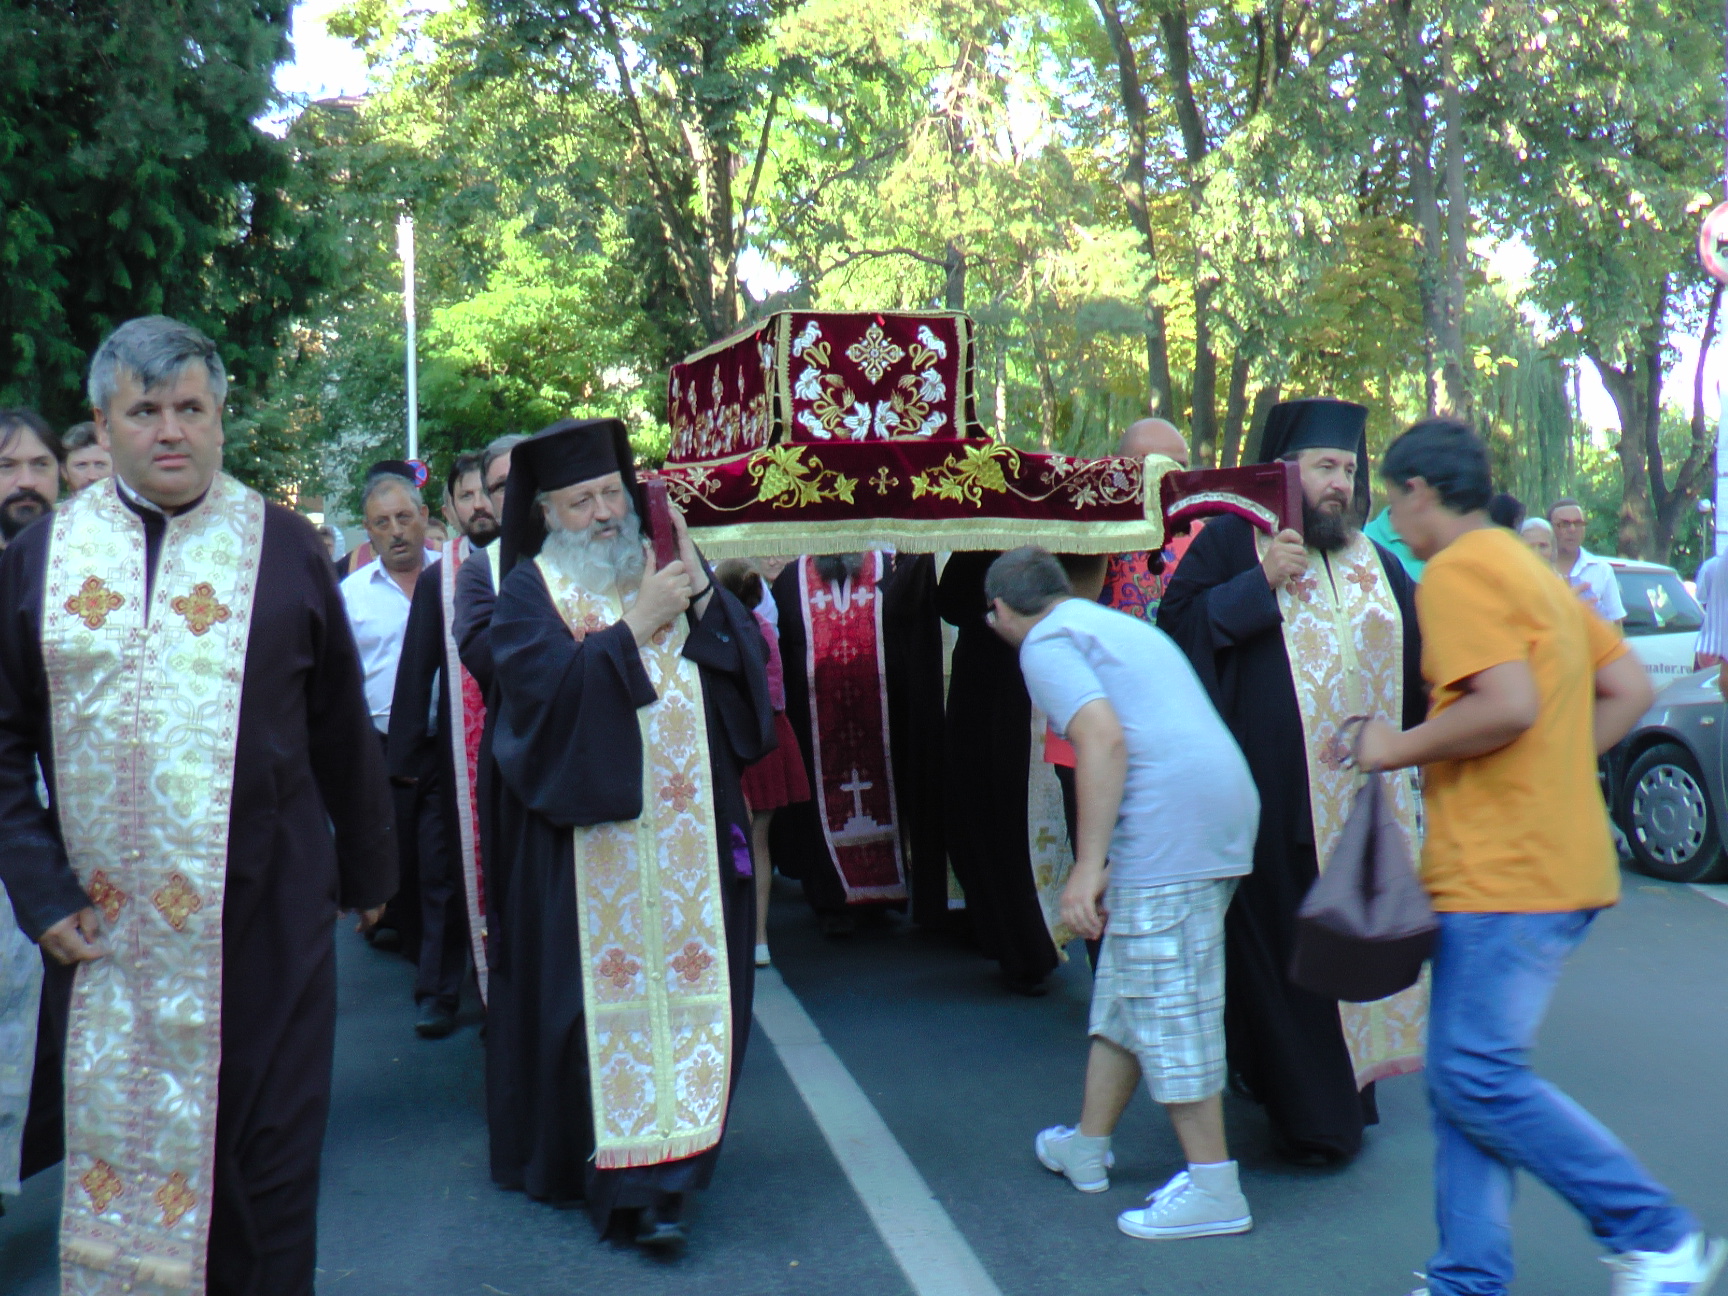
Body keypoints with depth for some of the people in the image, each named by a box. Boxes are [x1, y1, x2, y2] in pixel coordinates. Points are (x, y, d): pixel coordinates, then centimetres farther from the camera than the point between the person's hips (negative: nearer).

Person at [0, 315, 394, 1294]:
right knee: (114, 1136, 13)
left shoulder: (285, 547, -1)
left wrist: (368, 869, 8)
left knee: (264, 1144, 8)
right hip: (101, 922, 2)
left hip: (266, 916, -1)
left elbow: (343, 731, 3)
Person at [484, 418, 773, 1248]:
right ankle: (622, 1171, 10)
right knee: (604, 990, -2)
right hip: (591, 831, -3)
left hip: (686, 832, 4)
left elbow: (748, 659, 4)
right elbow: (546, 688, -15)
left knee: (687, 982, 2)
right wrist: (636, 623, -17)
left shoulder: (663, 568, 13)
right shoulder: (529, 591, 2)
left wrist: (701, 596, -11)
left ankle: (662, 1165, 11)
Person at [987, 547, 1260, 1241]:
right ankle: (1087, 1144, 30)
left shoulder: (1046, 642, -2)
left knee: (1167, 1006, -3)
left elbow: (1103, 739, -16)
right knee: (1124, 989, 19)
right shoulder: (1119, 624, 27)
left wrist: (1088, 864, -16)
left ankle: (1213, 1189, 4)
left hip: (1169, 821, -10)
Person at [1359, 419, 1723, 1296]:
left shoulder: (1457, 572, -12)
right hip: (1558, 860, 10)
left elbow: (1507, 705, -24)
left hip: (1503, 873, -10)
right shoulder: (1529, 569, 19)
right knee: (1461, 1077, 11)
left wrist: (1398, 749, -12)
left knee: (1478, 1076, -6)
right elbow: (1628, 689, 19)